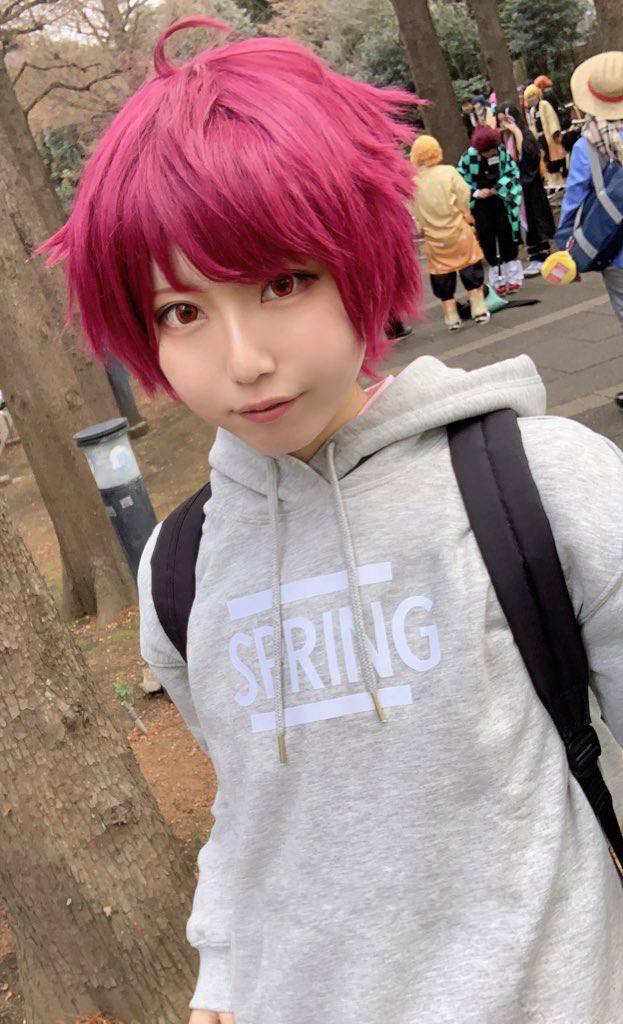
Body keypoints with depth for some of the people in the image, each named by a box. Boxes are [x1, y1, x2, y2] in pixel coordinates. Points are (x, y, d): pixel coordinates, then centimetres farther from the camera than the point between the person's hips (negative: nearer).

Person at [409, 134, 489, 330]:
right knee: (470, 267, 12)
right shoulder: (448, 172, -9)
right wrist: (466, 215, 7)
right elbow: (464, 195, -9)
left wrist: (421, 227, 10)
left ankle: (451, 317, 14)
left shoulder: (413, 181, -6)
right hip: (457, 230, -1)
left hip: (434, 237, 1)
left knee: (442, 274, 11)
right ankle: (479, 310, 12)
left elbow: (414, 211, -3)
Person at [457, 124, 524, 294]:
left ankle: (512, 275, 10)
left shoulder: (501, 151, -10)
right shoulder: (468, 157, -14)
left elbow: (512, 171, -4)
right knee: (487, 238, 2)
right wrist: (476, 193, -22)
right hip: (480, 204, 0)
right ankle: (498, 279, 12)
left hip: (500, 199, 0)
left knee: (505, 235, 0)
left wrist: (498, 188, -16)